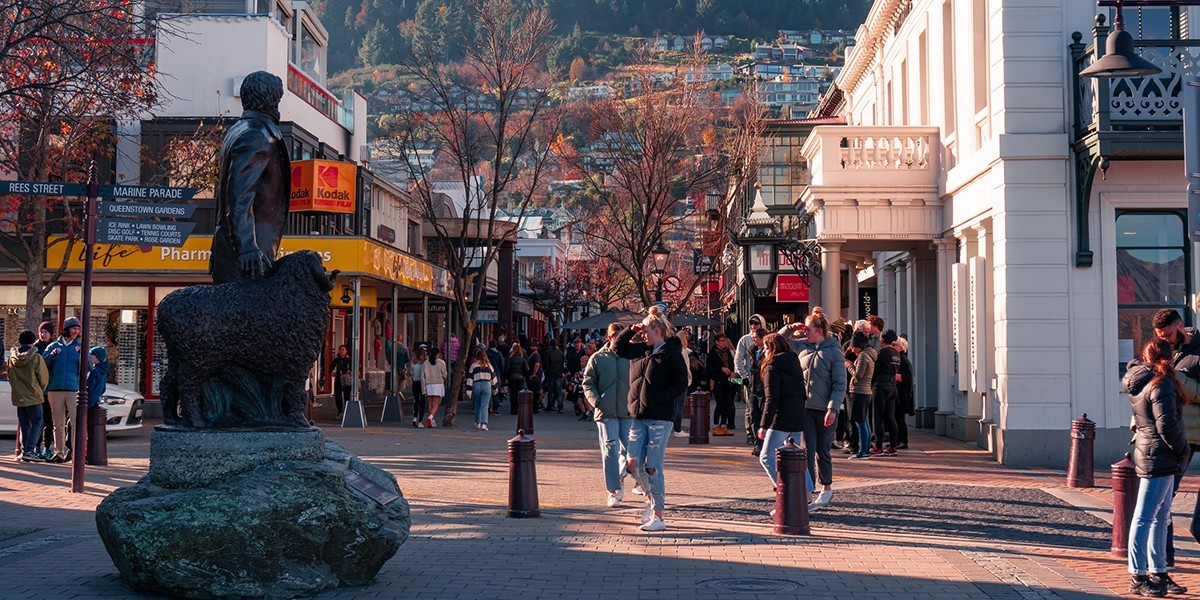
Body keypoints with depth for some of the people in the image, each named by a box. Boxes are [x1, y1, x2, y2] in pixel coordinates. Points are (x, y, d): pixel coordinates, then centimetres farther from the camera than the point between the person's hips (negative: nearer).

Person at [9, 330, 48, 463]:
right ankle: (28, 451, -13)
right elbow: (44, 378, -7)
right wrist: (40, 391, 12)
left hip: (18, 397, 5)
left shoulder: (12, 357, 4)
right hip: (33, 397, -5)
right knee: (37, 422, -1)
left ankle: (24, 451, 11)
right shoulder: (36, 358, -11)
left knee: (23, 425, 13)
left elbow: (10, 377, 14)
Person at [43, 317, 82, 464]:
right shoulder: (54, 346, 13)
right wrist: (52, 355, -12)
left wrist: (83, 355, -17)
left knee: (77, 422, -11)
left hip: (74, 389, -1)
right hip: (55, 389, 1)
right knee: (58, 424, 3)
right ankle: (59, 453, 6)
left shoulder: (80, 347, 11)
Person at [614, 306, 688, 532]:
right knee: (633, 465, 5)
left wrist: (656, 398, -17)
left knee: (652, 467, -6)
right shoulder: (640, 350, 11)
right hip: (638, 418, 6)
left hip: (660, 419, -6)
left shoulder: (672, 354, -7)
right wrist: (631, 331, 10)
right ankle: (651, 498, 30)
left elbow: (681, 385, -11)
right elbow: (619, 347, 26)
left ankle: (658, 516, 2)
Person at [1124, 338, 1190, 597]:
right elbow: (1167, 425, -22)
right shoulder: (1161, 384, -17)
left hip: (1148, 455, 10)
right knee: (1145, 518, -6)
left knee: (1160, 518, 16)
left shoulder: (1139, 379, 10)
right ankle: (1137, 578, -2)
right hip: (1158, 458, -10)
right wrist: (1183, 451, -10)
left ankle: (1158, 572, 24)